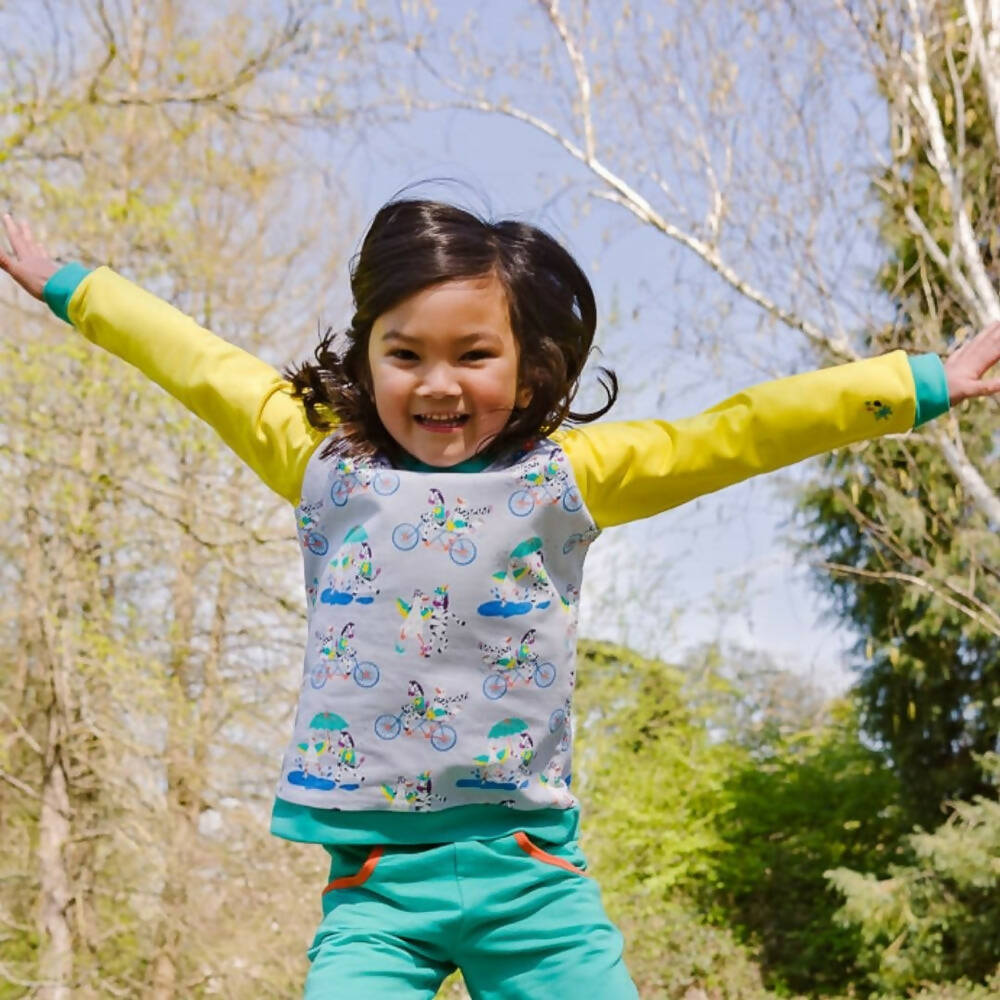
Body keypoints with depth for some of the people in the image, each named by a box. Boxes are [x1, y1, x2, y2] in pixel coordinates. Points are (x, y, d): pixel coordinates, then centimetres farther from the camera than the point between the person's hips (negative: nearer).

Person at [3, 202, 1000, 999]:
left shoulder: (566, 474, 4)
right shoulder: (326, 464, 7)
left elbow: (734, 431, 3)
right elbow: (197, 361, 17)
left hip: (529, 868, 0)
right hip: (371, 877, 0)